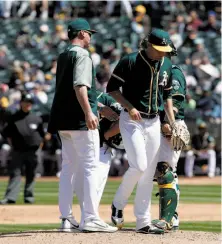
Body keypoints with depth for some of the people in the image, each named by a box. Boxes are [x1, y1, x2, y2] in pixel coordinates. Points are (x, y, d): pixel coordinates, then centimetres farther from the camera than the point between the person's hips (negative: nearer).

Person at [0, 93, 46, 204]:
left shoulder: (36, 119, 5)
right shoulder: (14, 118, 2)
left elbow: (42, 135, 14)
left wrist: (38, 147, 6)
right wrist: (12, 145, 2)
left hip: (32, 152, 1)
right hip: (18, 152, -1)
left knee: (30, 175, 6)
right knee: (15, 174, -8)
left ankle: (29, 197, 14)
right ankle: (10, 197, -15)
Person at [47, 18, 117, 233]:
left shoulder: (62, 57, 18)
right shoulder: (81, 55, -8)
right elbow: (79, 85, -22)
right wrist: (88, 112, -30)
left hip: (63, 120, 9)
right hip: (80, 119, -9)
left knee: (68, 167, 10)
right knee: (91, 166, -8)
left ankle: (66, 218, 8)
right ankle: (91, 218, -12)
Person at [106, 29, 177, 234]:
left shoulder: (166, 65, 7)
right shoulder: (130, 62, -11)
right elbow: (112, 88, -8)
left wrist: (173, 123, 9)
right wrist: (130, 107, -19)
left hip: (153, 122, 6)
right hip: (131, 121, -6)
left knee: (149, 173, 4)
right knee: (139, 166, -18)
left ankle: (143, 222, 8)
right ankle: (118, 205, 5)